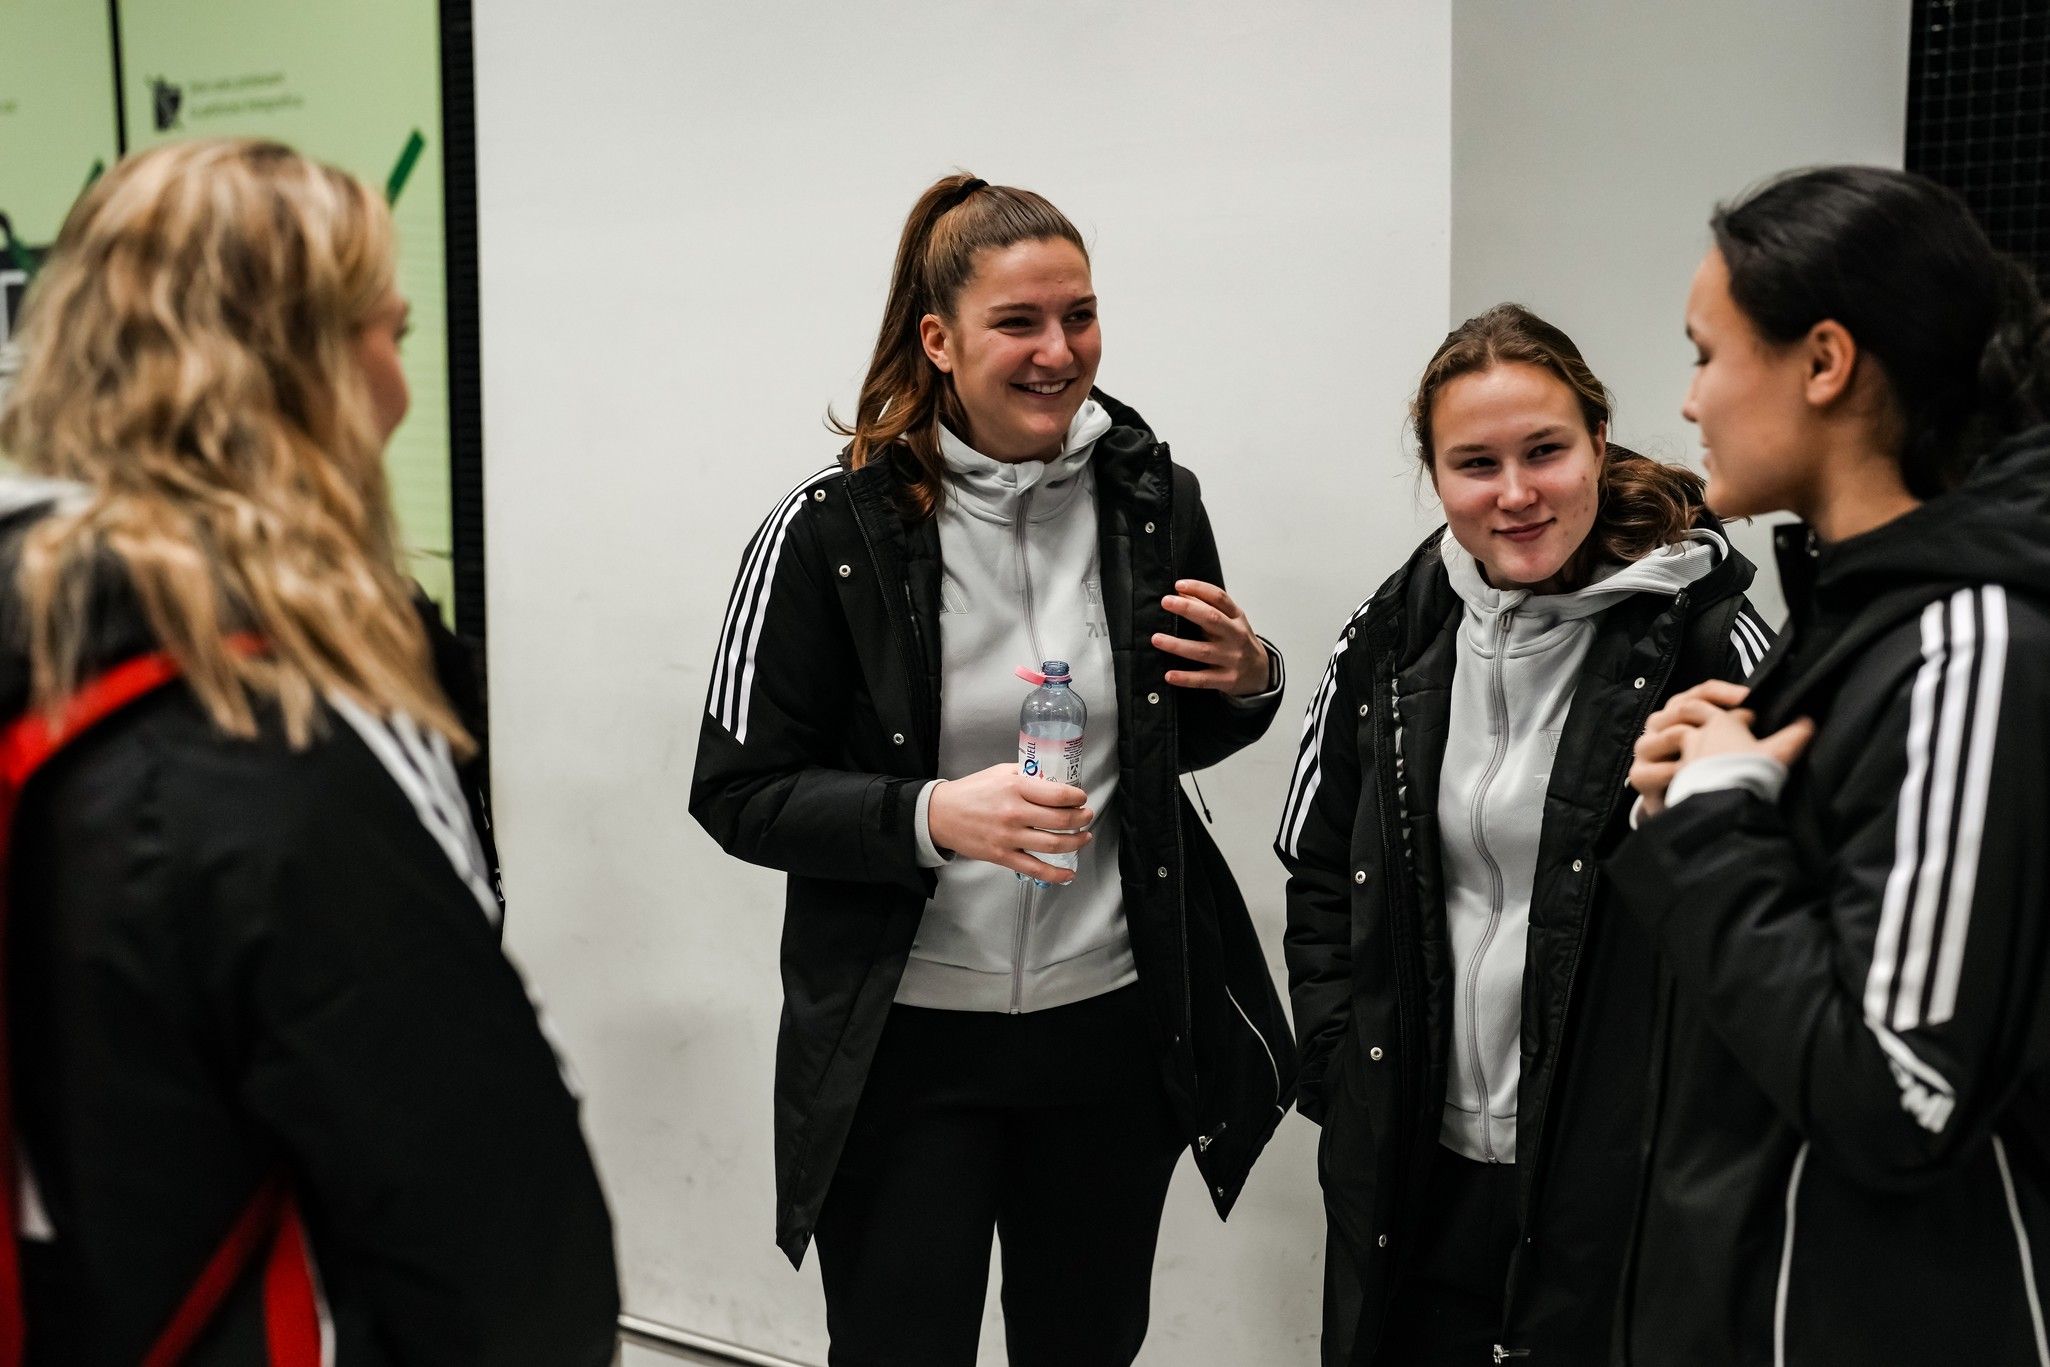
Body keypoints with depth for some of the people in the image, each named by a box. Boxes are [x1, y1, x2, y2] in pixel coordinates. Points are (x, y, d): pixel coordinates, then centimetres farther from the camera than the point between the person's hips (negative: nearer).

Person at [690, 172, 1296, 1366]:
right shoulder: (833, 531, -11)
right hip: (904, 1044, -3)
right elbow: (740, 794, -9)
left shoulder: (1156, 502, -1)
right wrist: (932, 815, -24)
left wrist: (1249, 683, -8)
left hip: (1113, 1030, 4)